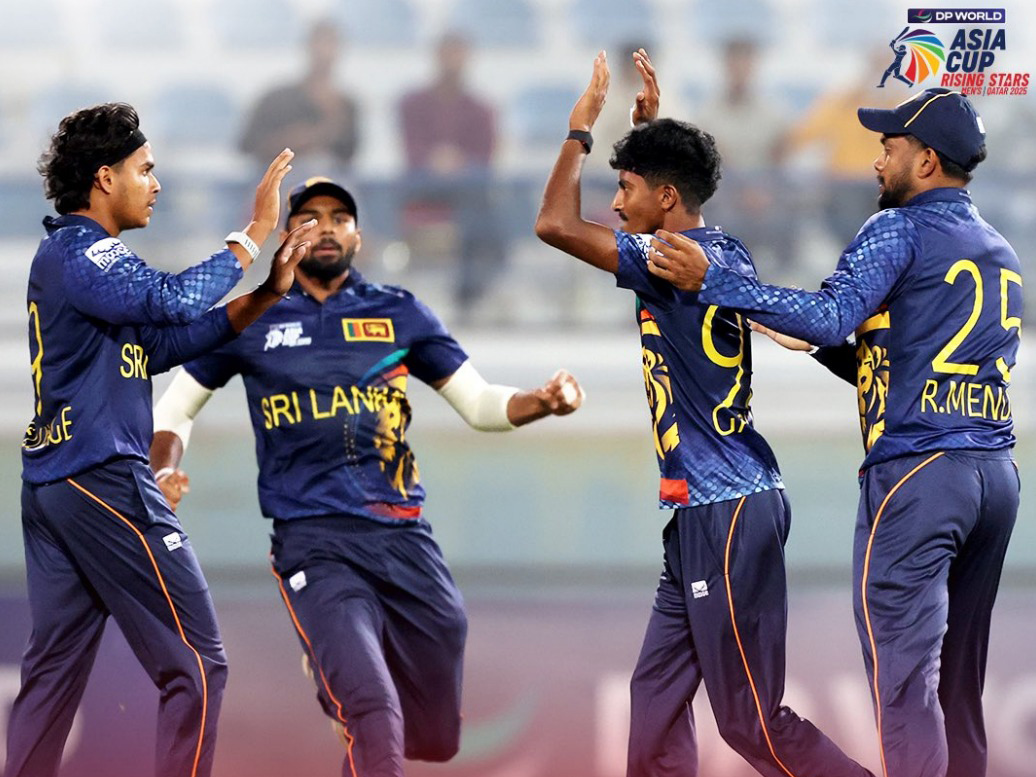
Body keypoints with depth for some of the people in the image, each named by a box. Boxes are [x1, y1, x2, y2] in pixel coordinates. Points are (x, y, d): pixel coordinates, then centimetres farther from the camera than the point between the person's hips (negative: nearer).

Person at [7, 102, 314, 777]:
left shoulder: (72, 254, 20)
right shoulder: (80, 252, -11)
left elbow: (163, 342, 17)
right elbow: (172, 300, -27)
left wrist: (262, 298, 8)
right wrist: (254, 234, -19)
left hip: (49, 487, 10)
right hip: (105, 482, -10)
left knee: (53, 672, 10)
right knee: (197, 665, -6)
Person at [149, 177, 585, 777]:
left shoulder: (400, 314, 11)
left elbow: (478, 401, 10)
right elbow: (178, 408, 16)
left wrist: (542, 402, -11)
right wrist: (164, 472, -5)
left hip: (405, 540, 3)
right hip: (313, 542, -3)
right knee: (376, 723, -24)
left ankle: (342, 686, 41)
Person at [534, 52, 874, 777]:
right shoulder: (728, 251, 10)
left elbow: (556, 224, -20)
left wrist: (582, 125, -8)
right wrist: (652, 125, 29)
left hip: (728, 512, -10)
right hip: (704, 509, 10)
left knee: (752, 719, -6)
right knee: (657, 691, 11)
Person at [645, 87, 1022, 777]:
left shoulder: (902, 229, -4)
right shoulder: (1001, 254, 21)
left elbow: (833, 315, -18)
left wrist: (712, 280, -17)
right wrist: (834, 351, 23)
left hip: (916, 469, -8)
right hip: (997, 474, 8)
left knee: (902, 676, -9)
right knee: (960, 679, 12)